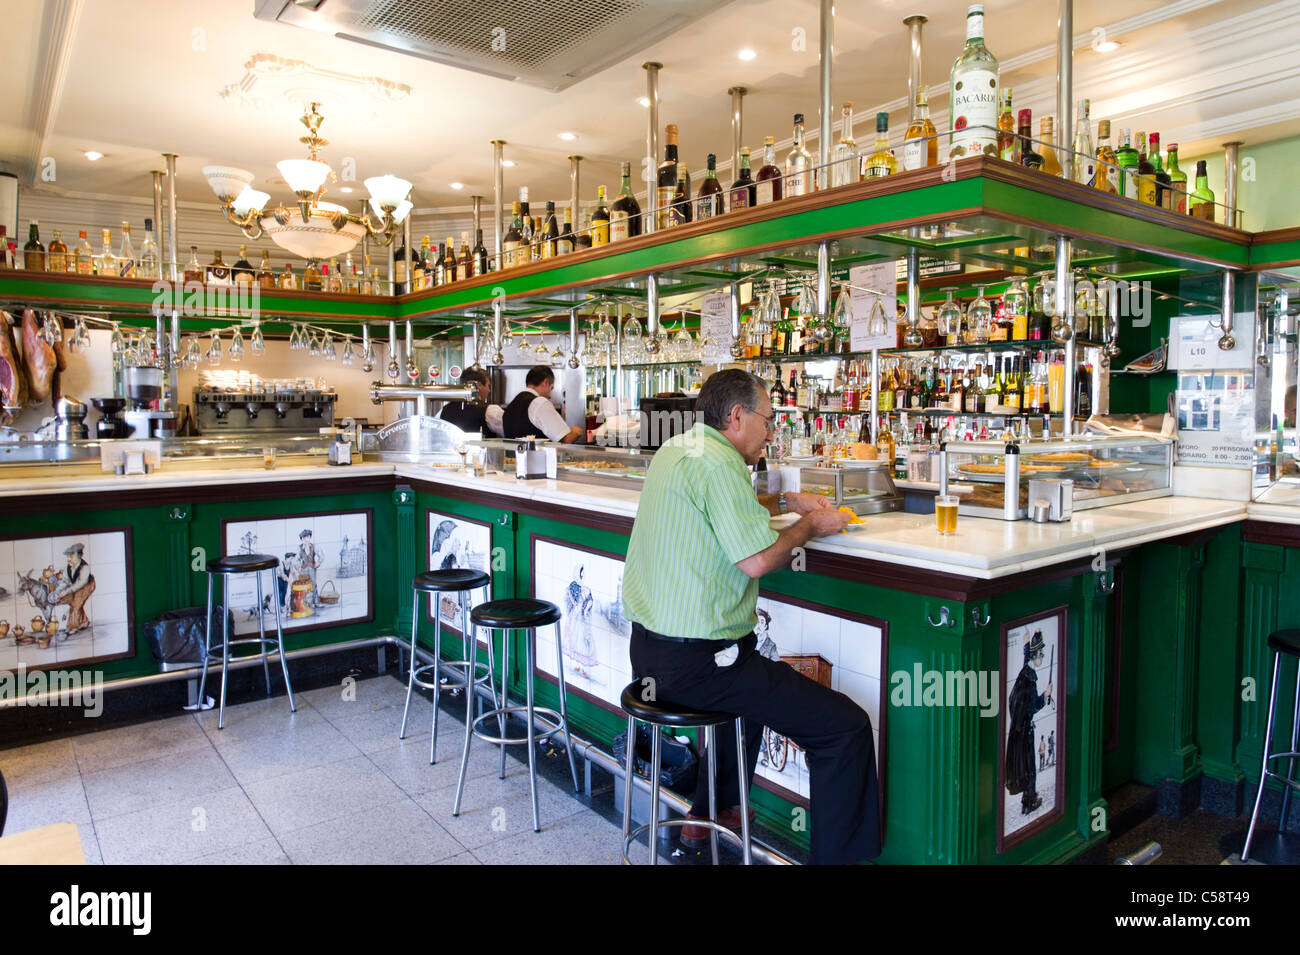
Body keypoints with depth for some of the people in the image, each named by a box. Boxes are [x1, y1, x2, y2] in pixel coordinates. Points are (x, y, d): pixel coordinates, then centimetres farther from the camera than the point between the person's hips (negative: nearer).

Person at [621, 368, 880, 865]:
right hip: (694, 663, -10)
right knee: (846, 726, -7)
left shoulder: (674, 449, 12)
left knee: (757, 676, 38)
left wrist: (785, 502, 21)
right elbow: (756, 559, -22)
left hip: (648, 649, 11)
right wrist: (809, 526, -5)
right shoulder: (716, 462, -17)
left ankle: (712, 812, 44)